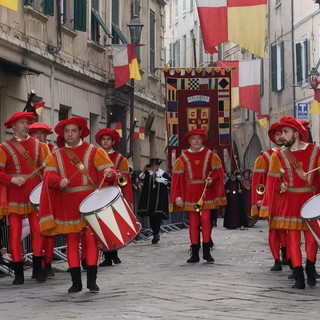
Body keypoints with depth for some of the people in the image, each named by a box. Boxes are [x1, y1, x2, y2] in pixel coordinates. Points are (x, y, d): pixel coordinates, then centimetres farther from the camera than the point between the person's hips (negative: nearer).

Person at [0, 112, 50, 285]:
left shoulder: (39, 145, 11)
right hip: (15, 197, -2)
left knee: (38, 230, -2)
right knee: (15, 233, -3)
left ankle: (38, 268, 9)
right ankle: (18, 272, 3)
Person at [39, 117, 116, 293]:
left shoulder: (93, 151, 7)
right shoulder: (56, 155, 13)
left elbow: (107, 169, -1)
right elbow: (49, 175, -1)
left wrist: (109, 173, -25)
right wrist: (59, 181, -22)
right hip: (67, 205, 2)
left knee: (91, 239, -7)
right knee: (71, 241, 3)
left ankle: (92, 280, -1)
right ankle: (76, 282, 8)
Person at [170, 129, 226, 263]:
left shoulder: (210, 155, 4)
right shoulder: (183, 158, 4)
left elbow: (218, 171, 8)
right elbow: (177, 177, 2)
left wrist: (212, 179, -13)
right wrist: (177, 196, -4)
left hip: (206, 192, -1)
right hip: (190, 194, 1)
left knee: (205, 220, -6)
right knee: (193, 223, 1)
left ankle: (206, 251, 2)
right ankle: (195, 254, 6)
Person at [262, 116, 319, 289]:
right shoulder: (279, 155, 2)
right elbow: (273, 181, 5)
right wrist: (281, 186, -13)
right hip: (290, 202, 1)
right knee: (293, 239, -2)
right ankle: (299, 278, 4)